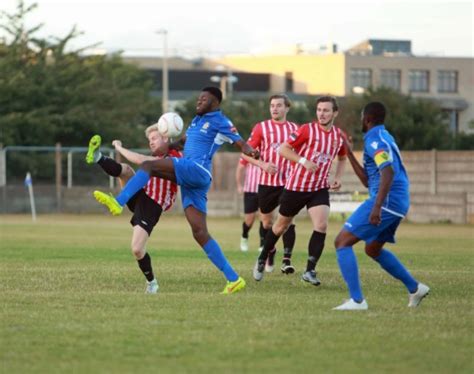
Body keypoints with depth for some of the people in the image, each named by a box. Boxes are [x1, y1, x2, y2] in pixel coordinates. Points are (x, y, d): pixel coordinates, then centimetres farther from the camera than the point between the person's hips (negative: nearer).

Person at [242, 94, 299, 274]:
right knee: (267, 221, 11)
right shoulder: (261, 127, 1)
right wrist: (263, 164, -15)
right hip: (267, 183, 0)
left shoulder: (295, 129, 6)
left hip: (288, 182, 0)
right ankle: (270, 253, 33)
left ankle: (287, 260, -15)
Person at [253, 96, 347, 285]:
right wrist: (304, 161, -25)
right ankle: (261, 261, 33)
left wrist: (338, 177, 5)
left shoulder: (339, 135, 1)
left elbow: (342, 158, 21)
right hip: (296, 187, -3)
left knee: (321, 225, -18)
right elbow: (283, 149, -13)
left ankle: (310, 271, -9)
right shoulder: (307, 130, -13)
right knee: (281, 226, 11)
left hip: (320, 188, 3)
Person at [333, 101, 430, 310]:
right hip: (399, 204, 10)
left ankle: (357, 300, -19)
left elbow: (388, 172, -25)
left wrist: (377, 206, -33)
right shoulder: (382, 138, 22)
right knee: (373, 249, 29)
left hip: (387, 200, -10)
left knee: (342, 242, -10)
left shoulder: (375, 139, -9)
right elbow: (368, 181, 24)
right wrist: (350, 154, 26)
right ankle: (414, 288, 30)